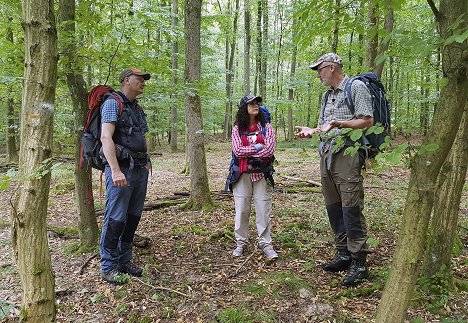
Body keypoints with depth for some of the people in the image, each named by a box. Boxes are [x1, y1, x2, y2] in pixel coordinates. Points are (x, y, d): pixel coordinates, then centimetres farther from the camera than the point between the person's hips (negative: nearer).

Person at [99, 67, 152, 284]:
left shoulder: (137, 108, 20)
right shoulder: (113, 103, -5)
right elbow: (106, 138, -15)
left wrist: (146, 162, 12)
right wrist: (115, 170, -23)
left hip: (139, 169, 8)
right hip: (121, 169, -8)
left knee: (133, 217, 11)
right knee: (115, 219, -4)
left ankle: (125, 261, 22)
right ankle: (108, 268, 7)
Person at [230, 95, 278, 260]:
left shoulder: (266, 127, 5)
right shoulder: (237, 128, 5)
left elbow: (270, 149, -7)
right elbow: (237, 151, -7)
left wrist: (248, 155, -10)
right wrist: (257, 148, -9)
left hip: (262, 173, 0)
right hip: (242, 174, 0)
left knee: (263, 209, 0)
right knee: (241, 209, 4)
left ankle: (265, 243, 10)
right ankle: (241, 243, 17)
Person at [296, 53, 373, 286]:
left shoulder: (356, 87, -1)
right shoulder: (326, 95, 23)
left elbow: (368, 121, -10)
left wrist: (339, 123, -20)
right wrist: (311, 131, 8)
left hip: (347, 155, -8)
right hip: (326, 155, 8)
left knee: (351, 208, -9)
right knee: (333, 208, 9)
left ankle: (359, 262, -3)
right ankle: (343, 254, 19)